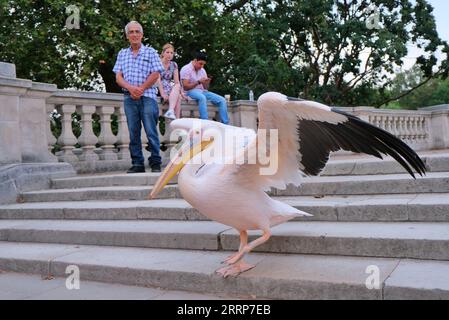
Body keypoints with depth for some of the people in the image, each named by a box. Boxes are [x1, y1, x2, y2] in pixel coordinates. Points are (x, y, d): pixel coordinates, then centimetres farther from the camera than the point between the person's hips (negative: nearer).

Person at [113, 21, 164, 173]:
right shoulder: (122, 54, 17)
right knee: (133, 133, 3)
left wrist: (140, 89, -10)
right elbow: (118, 77, 9)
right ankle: (138, 164, 8)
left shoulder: (150, 52, 8)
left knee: (151, 131, -8)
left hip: (147, 96, -3)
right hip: (129, 98, 3)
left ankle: (155, 163, -2)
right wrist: (131, 88, -10)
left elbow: (155, 75, -1)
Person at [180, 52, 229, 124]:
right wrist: (198, 82, -19)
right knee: (202, 98, -41)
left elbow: (205, 88, 14)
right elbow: (185, 87, -12)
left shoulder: (202, 70, 16)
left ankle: (225, 124, -16)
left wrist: (207, 83, -9)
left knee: (222, 100, -13)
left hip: (202, 91, 7)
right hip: (191, 92, -6)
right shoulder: (186, 69, -4)